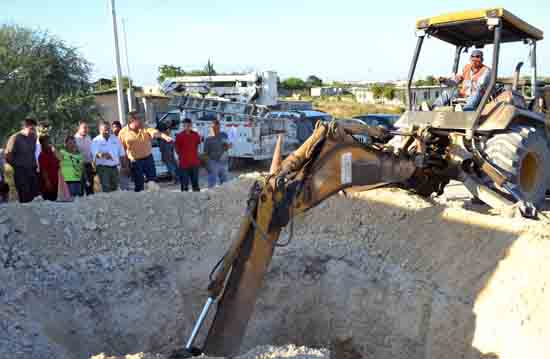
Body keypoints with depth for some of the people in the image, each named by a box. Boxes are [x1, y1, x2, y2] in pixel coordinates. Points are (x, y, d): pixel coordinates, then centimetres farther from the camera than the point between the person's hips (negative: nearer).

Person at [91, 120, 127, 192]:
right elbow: (95, 154, -19)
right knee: (106, 189, -8)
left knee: (115, 188, 11)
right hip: (103, 168, -4)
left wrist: (124, 165, 10)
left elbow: (122, 154, 14)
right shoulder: (96, 141, -3)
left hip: (114, 167, 4)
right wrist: (102, 155, -40)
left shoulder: (115, 139, 10)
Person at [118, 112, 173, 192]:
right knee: (138, 184, 6)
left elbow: (155, 132, -21)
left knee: (153, 180, 8)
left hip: (148, 158, 2)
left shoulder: (145, 128, -3)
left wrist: (165, 137, -41)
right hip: (135, 162, -1)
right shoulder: (123, 133, -5)